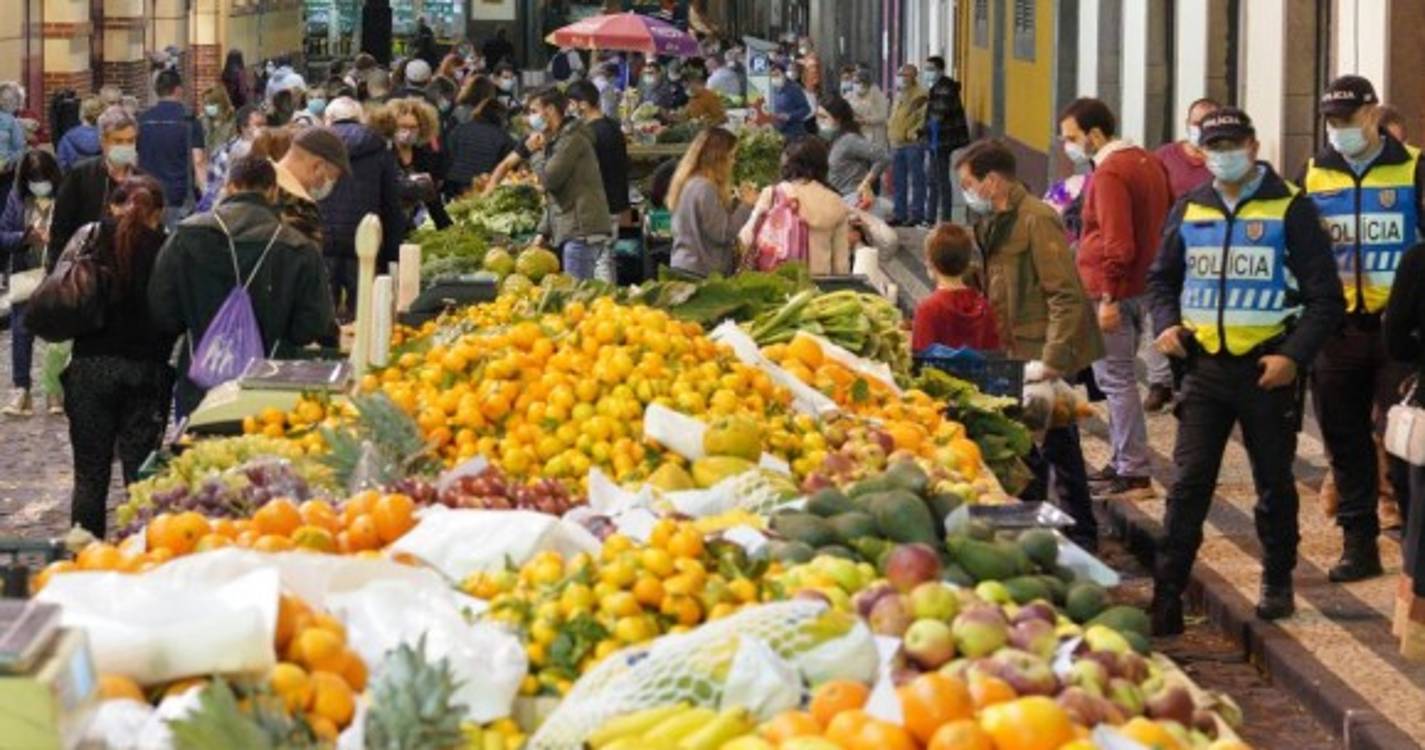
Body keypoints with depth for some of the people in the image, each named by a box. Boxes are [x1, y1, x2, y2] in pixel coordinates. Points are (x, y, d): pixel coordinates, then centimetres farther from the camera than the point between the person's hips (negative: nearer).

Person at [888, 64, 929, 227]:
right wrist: (890, 130, 15)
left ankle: (916, 214, -3)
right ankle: (899, 214, 18)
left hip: (913, 143, -9)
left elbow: (925, 118, -15)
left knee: (916, 180, -5)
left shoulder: (921, 95, -8)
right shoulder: (899, 94, 19)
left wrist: (915, 132, -19)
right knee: (898, 181, 11)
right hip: (897, 143, 9)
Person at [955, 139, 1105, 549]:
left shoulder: (1037, 220, -18)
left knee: (1058, 447, -2)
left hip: (1043, 356, -9)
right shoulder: (995, 223, 13)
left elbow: (1066, 296, -22)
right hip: (1014, 353, 9)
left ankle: (1080, 536, 7)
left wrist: (1054, 359, -25)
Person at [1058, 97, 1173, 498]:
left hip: (1112, 290, -10)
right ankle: (1123, 461, 23)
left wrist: (1108, 297, -21)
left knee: (1116, 379, -6)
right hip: (1143, 285, 10)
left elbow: (1117, 243, -22)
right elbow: (1168, 221, 19)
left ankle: (1134, 474, -6)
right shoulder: (1148, 162, 13)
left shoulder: (1109, 175, -16)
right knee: (1116, 377, 17)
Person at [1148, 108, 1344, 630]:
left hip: (1268, 367, -2)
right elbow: (1162, 277, 22)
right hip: (1205, 367, 2)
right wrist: (1167, 324, 2)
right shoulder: (1189, 210, 8)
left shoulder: (1290, 210, -4)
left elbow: (1325, 297, -4)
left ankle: (1278, 583, 27)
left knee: (1274, 483, 11)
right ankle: (1166, 594, -6)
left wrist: (1295, 356, -16)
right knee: (1189, 481, -5)